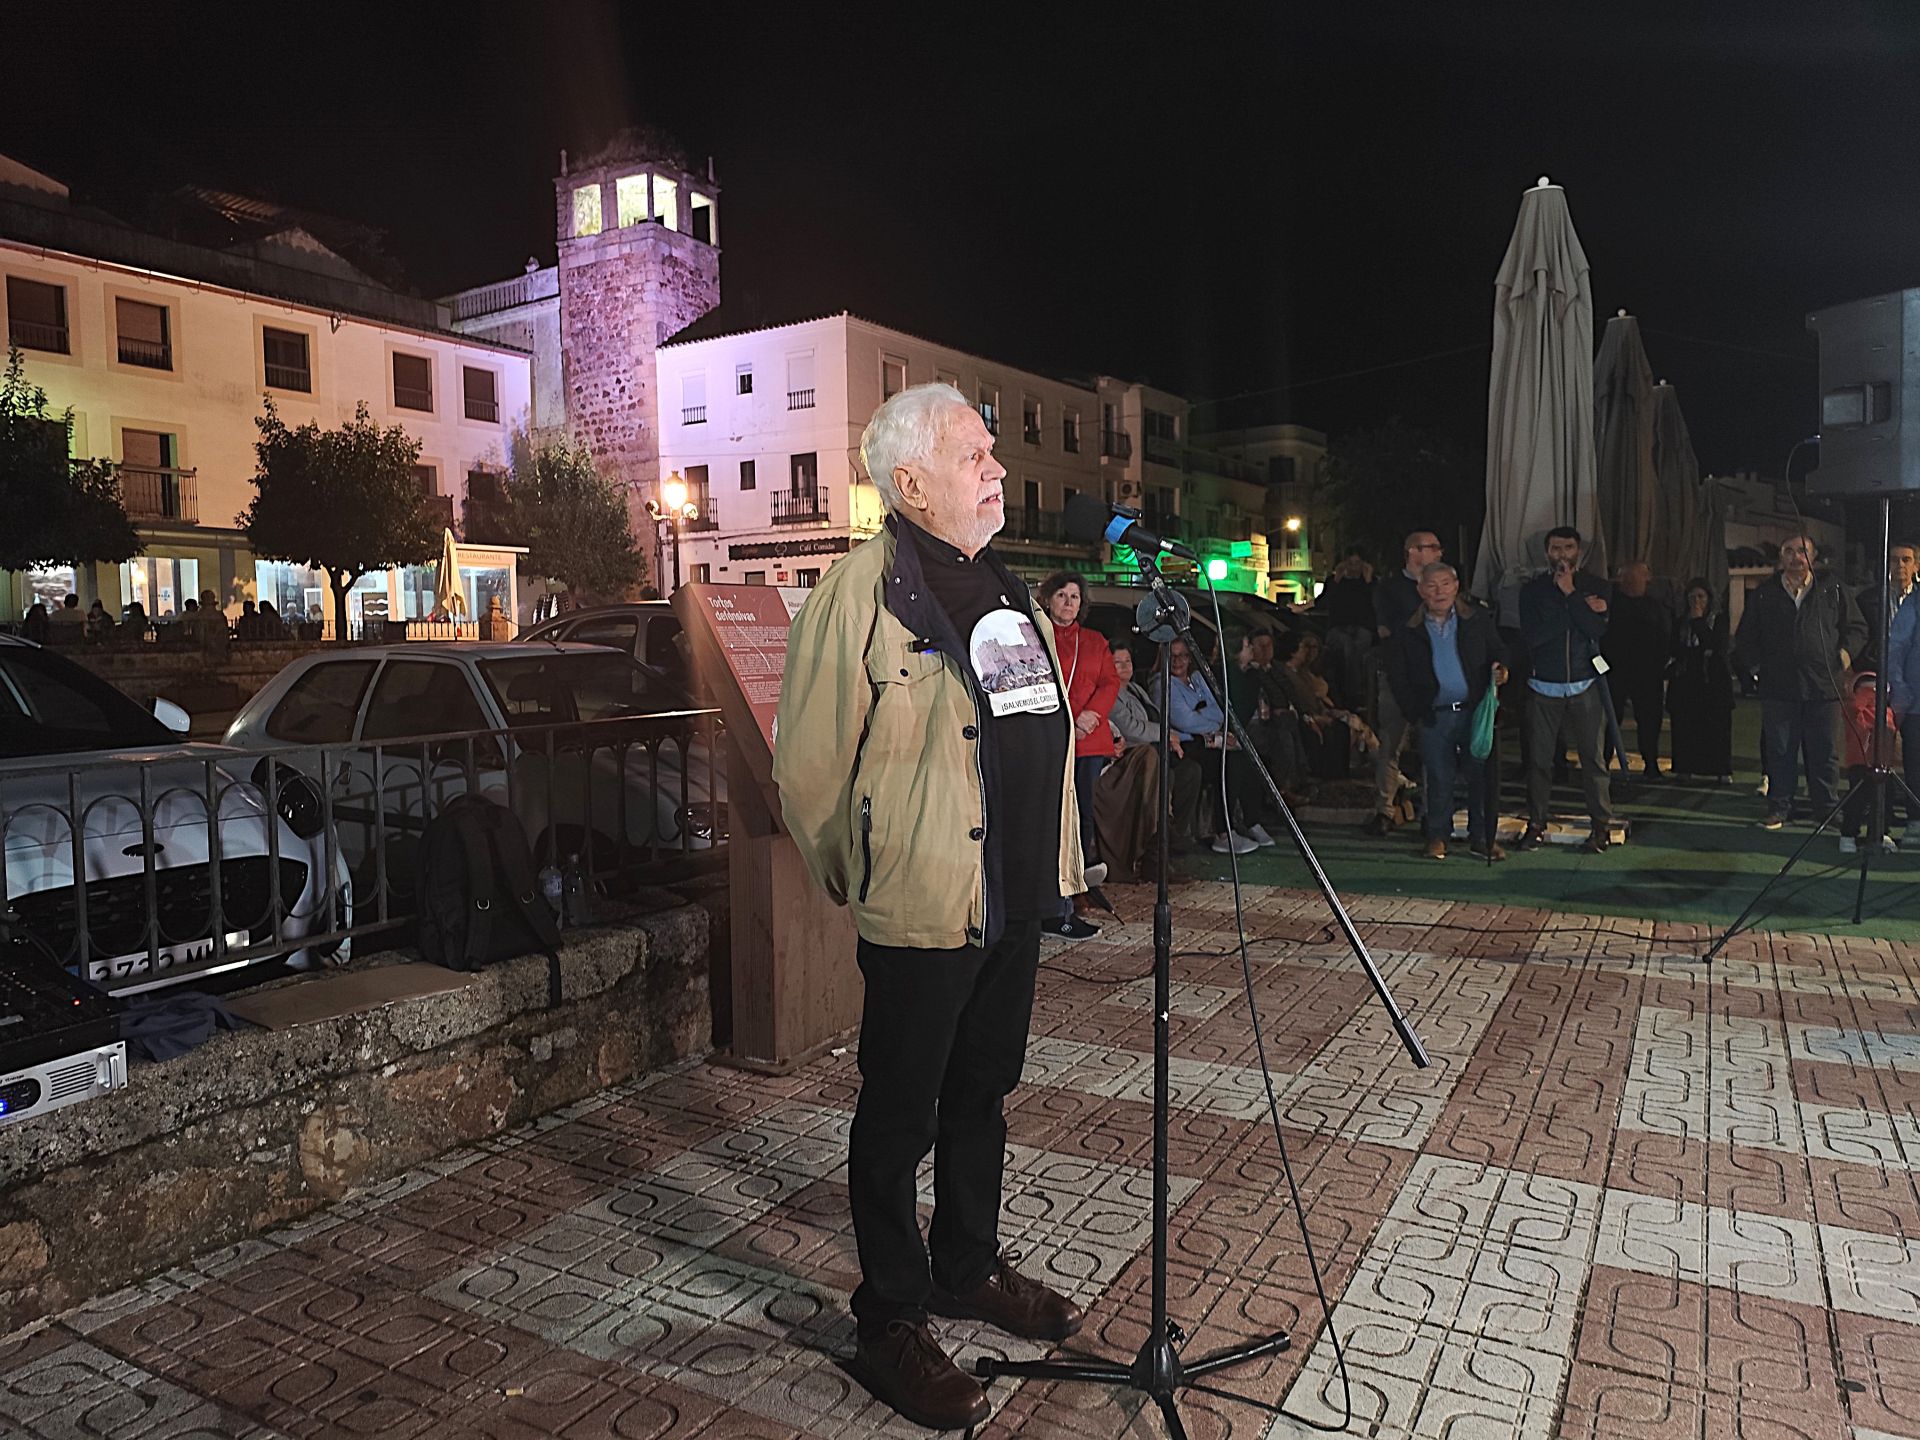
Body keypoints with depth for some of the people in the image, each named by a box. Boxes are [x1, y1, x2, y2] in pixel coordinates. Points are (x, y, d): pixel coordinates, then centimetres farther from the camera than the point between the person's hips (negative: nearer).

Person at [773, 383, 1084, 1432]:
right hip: (921, 907, -8)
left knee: (983, 1094, 21)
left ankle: (968, 1267, 40)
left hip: (1014, 899, 8)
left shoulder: (1002, 587, 12)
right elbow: (807, 760, -12)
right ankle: (890, 1324, 24)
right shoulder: (863, 589, -15)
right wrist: (853, 873, -1)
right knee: (901, 1117, 7)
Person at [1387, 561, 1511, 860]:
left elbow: (1498, 656, 14)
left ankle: (1482, 837, 14)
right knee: (1439, 778, 5)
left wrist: (1500, 672, -10)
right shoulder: (1408, 632, 3)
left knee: (1481, 776, 2)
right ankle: (1437, 836, 18)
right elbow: (1397, 677, 7)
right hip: (1434, 716, -1)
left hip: (1475, 711, 1)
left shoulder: (1478, 620, 7)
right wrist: (1414, 713, 1)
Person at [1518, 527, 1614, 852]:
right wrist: (1580, 608, -9)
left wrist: (1570, 594, -12)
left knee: (1593, 757, -1)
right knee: (1539, 759, 2)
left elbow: (1598, 629, -10)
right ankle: (1537, 824, 11)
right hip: (1543, 688, 0)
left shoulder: (1592, 587, 6)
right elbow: (1532, 636, -9)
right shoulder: (1532, 590, 5)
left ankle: (1600, 824, 8)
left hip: (1585, 687, 0)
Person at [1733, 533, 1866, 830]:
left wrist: (1845, 652, 0)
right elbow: (1745, 638, 15)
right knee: (1780, 752, 4)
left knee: (1825, 752, 5)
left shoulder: (1832, 590, 9)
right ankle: (1779, 806, 13)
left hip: (1824, 686, 0)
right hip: (1778, 687, 0)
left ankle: (1828, 807, 16)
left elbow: (1857, 627, 16)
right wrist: (1753, 664, 1)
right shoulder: (1764, 595, 10)